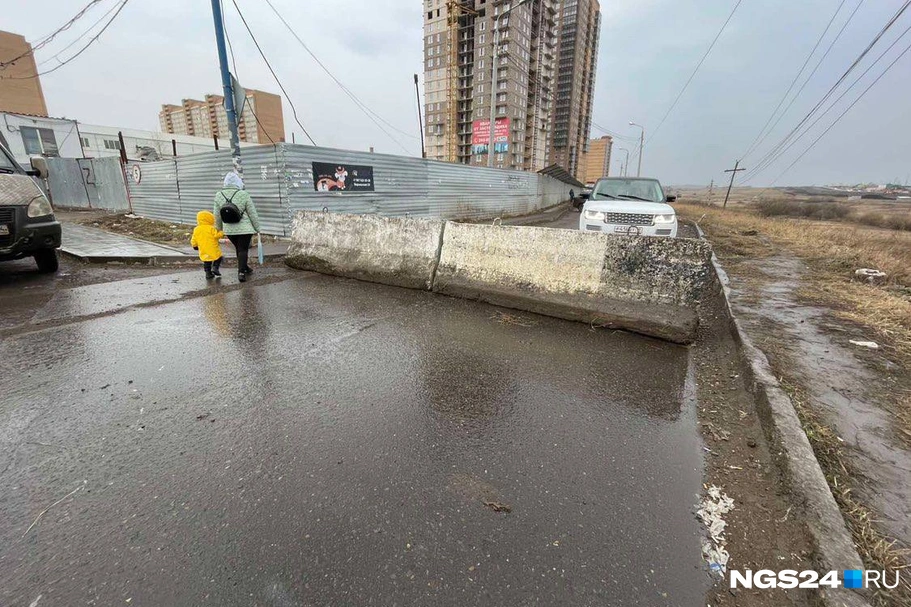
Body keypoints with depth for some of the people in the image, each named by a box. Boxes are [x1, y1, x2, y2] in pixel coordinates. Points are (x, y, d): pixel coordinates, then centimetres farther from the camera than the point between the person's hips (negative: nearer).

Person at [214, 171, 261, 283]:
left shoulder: (219, 195, 1)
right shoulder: (243, 195, -12)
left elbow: (217, 215, 9)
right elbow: (253, 214, -7)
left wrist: (219, 228, 22)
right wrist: (257, 228, 4)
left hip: (229, 230, 4)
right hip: (245, 229, -4)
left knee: (239, 249, 20)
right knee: (243, 250, 0)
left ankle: (244, 268, 34)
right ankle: (241, 272, -8)